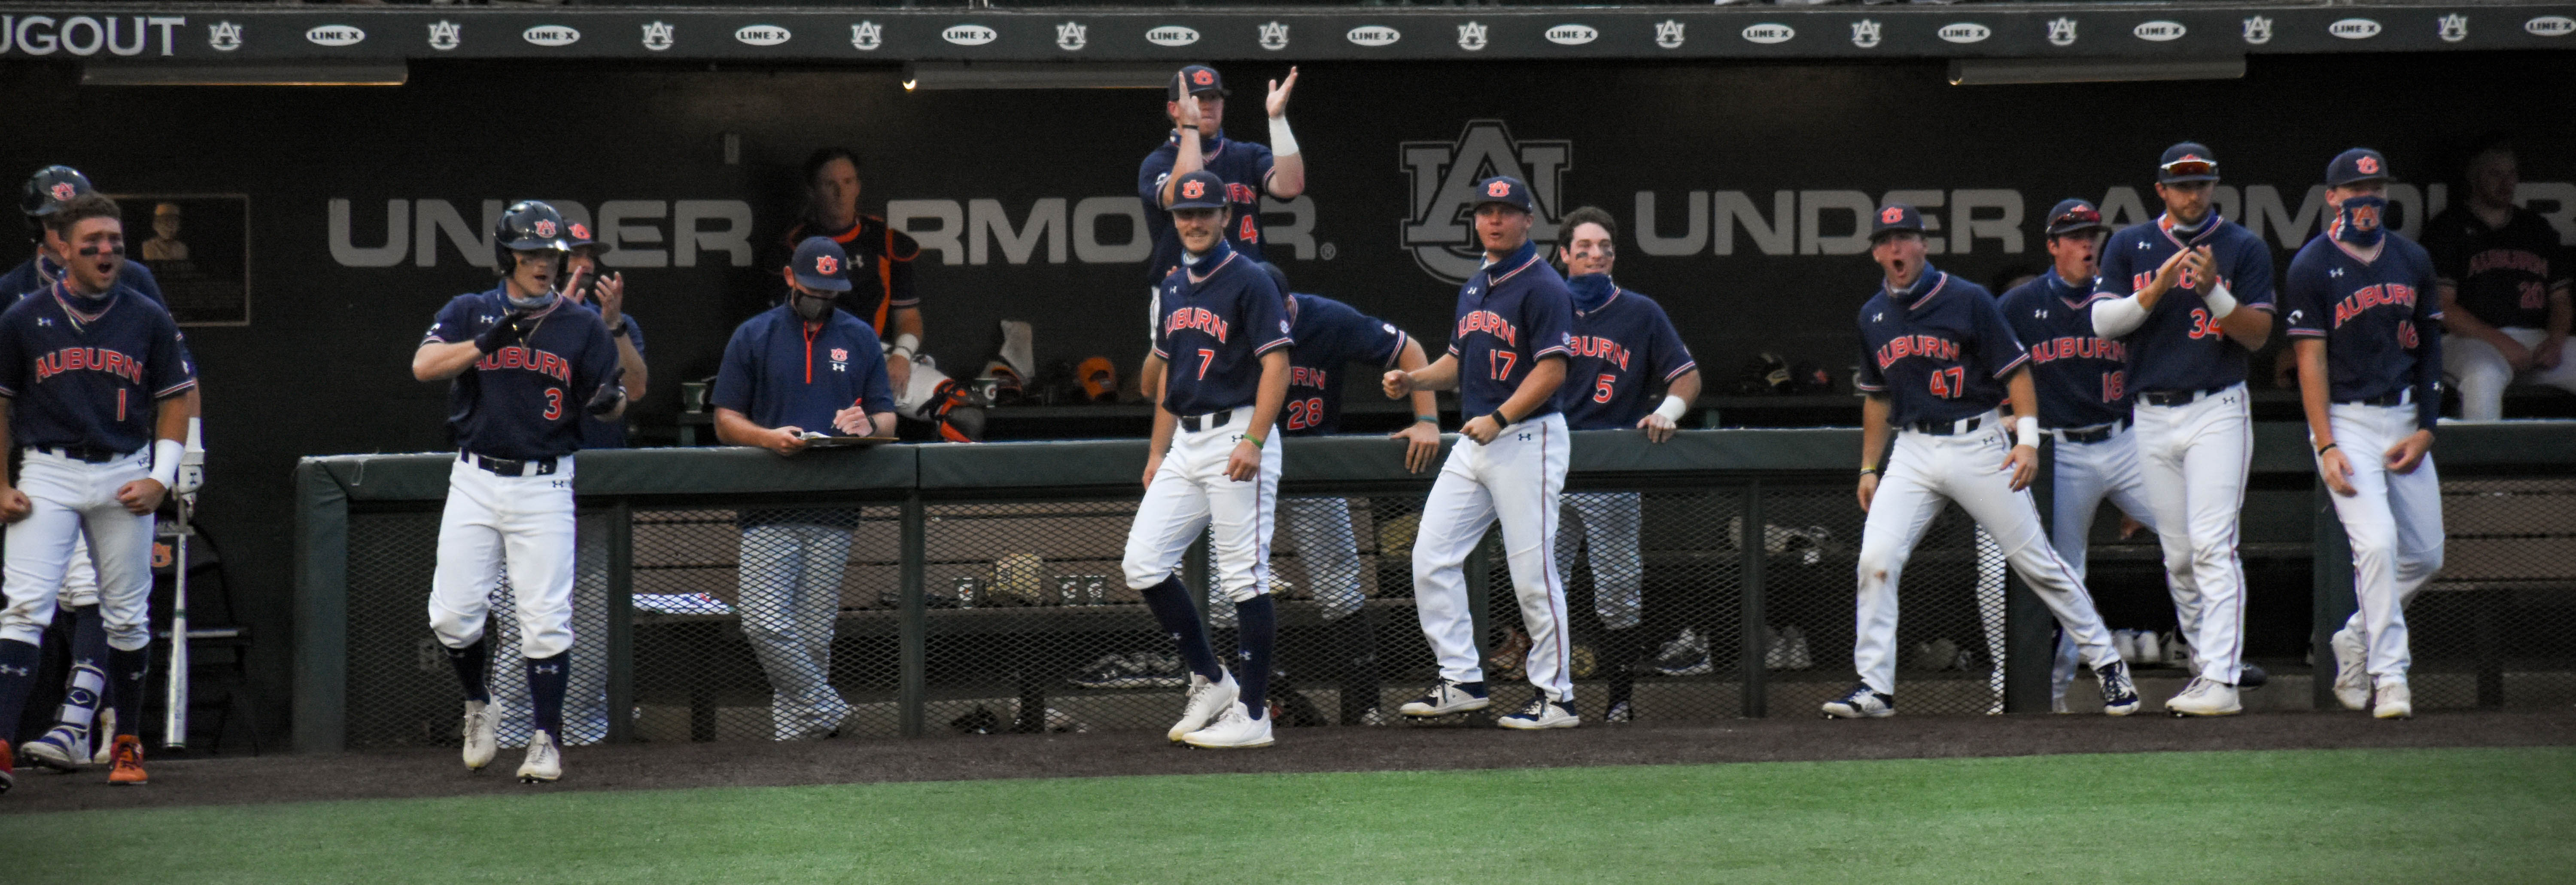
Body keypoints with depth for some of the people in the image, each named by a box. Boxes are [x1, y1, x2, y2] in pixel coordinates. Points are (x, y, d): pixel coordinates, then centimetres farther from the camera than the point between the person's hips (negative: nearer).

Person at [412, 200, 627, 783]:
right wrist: (490, 341, -25)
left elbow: (613, 400, 6)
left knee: (546, 620, -6)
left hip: (544, 487, 0)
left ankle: (546, 738, 3)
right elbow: (424, 365, -13)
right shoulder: (469, 314, 4)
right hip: (475, 482, 0)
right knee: (453, 614, -3)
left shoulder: (582, 326, 5)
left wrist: (609, 403, -19)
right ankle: (478, 706, 22)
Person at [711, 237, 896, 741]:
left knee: (814, 633, 2)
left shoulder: (859, 339, 13)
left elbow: (888, 418, 13)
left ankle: (795, 734, 11)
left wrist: (868, 426, -12)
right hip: (769, 505, -1)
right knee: (765, 623, -15)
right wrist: (769, 438, -16)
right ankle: (824, 712, -3)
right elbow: (725, 420, 5)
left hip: (835, 509, 2)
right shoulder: (753, 337, 7)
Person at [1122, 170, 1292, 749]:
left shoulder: (1249, 282, -7)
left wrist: (1253, 442, -23)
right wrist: (1158, 452, 19)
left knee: (1244, 577, -6)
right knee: (1142, 564, 2)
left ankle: (1252, 713, -2)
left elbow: (1276, 365, -14)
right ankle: (1209, 681, 13)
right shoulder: (1174, 289, 17)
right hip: (1186, 444, 8)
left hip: (1237, 436, -8)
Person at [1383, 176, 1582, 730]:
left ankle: (1556, 698, 1)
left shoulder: (1542, 287, -9)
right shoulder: (1475, 288, 18)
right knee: (1432, 558, 2)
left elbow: (1552, 370, -17)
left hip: (1527, 438, -9)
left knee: (1533, 574, -7)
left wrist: (1498, 419, -24)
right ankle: (1461, 682, 9)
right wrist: (1413, 381, 5)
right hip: (1474, 442, 9)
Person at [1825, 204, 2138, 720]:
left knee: (2036, 562, 0)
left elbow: (2016, 371, -5)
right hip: (1912, 452, 4)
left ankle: (2107, 664, 12)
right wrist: (1868, 468, 16)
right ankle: (1874, 688, -5)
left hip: (1978, 445, -4)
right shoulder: (1873, 317, 9)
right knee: (1876, 560, -12)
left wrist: (2027, 438, -16)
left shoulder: (1967, 301, -7)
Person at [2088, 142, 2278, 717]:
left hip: (2217, 412, -4)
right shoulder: (2129, 246, 9)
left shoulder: (2244, 249, 2)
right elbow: (2103, 322, 0)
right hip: (2152, 418, 4)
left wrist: (2214, 293, -19)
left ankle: (2221, 681, -20)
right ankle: (2207, 664, 20)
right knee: (2179, 556, 8)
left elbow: (2258, 336, -3)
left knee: (2213, 545, -15)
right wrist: (2156, 292, -15)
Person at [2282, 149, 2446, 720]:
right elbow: (2312, 361, -9)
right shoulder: (2312, 267, -7)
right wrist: (2326, 447, -15)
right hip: (2346, 421, -6)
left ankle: (2354, 644, 27)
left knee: (2425, 555, 7)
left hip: (2405, 419, 6)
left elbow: (2430, 351, 12)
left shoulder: (2412, 261, 8)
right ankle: (2389, 677, -14)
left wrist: (2425, 431, 2)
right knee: (2377, 542, -19)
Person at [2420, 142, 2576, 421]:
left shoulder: (2537, 228, 23)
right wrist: (2501, 343, -13)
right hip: (2473, 340, -5)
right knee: (2485, 377, -39)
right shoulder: (2448, 227, 6)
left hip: (2538, 340, 5)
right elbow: (2442, 305, -4)